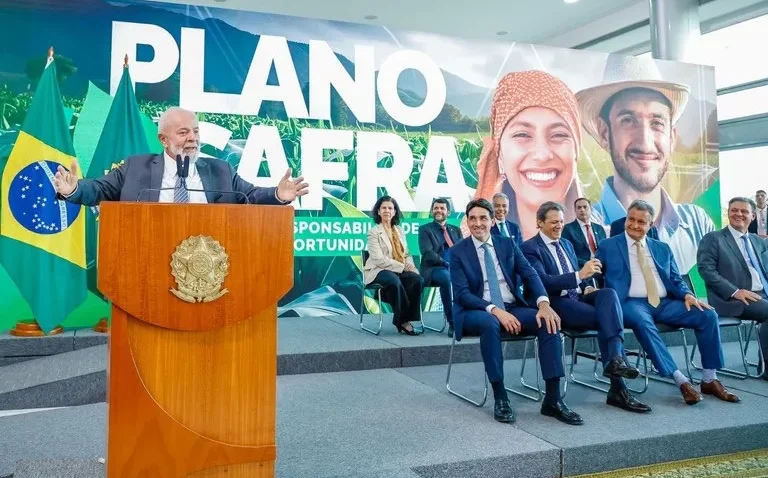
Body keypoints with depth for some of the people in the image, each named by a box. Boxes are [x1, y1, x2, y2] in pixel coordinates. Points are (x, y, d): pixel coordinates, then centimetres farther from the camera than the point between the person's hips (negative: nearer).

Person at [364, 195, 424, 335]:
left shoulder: (399, 230, 18)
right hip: (378, 271, -5)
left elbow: (407, 254, 18)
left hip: (400, 270, 5)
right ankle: (402, 320, -20)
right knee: (395, 281, -38)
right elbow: (379, 259, -12)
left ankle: (406, 319, -19)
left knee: (417, 279, -27)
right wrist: (402, 266, -17)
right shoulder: (374, 232, -2)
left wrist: (410, 265, -6)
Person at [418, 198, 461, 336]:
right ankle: (453, 323, -31)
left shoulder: (456, 230, 22)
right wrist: (447, 264, -21)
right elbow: (428, 254, -8)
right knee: (447, 277, -38)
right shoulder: (425, 229, 7)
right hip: (433, 269, -4)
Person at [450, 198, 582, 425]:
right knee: (489, 323, -38)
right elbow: (462, 293, -11)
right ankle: (500, 397, -26)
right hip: (478, 311, -3)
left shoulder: (508, 244, 10)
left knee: (549, 321, -23)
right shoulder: (458, 251, 0)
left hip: (513, 308, 4)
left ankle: (552, 399, -18)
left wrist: (543, 303, -22)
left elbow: (530, 275, -1)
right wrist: (494, 310, -26)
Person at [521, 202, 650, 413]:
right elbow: (542, 282, -19)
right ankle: (618, 388, -24)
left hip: (579, 296, 7)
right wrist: (580, 275, -29)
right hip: (557, 303, -7)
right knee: (606, 319, -27)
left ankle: (615, 359, -38)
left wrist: (587, 286, 4)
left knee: (609, 293, -26)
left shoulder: (566, 243, 23)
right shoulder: (530, 248, -5)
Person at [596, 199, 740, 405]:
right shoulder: (608, 246, 9)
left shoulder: (662, 248, 20)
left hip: (665, 303, 5)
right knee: (642, 322, -39)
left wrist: (687, 294, -5)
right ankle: (681, 381, -33)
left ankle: (710, 380, -7)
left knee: (708, 315, -17)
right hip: (632, 303, -4)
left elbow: (676, 280, 17)